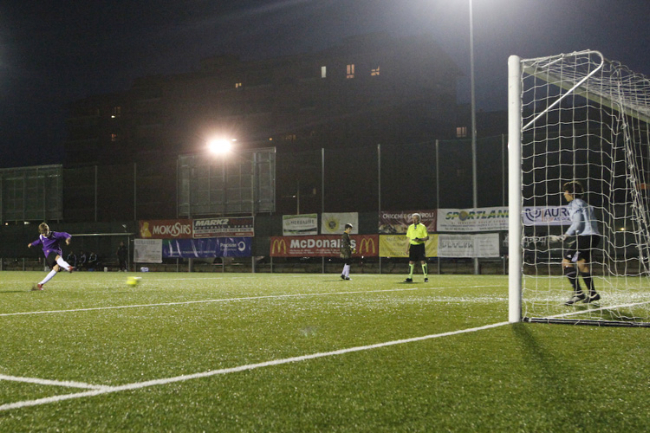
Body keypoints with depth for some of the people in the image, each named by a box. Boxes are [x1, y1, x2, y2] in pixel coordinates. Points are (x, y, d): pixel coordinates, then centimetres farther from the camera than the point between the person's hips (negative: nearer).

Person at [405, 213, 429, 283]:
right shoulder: (410, 227, 12)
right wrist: (407, 248, 9)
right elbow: (408, 238, 15)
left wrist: (420, 239, -19)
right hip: (412, 246, 4)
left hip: (420, 246, -4)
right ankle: (410, 278, 7)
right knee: (411, 261, 3)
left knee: (423, 261, -7)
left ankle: (426, 277, 1)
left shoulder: (422, 227, -1)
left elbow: (427, 237, -2)